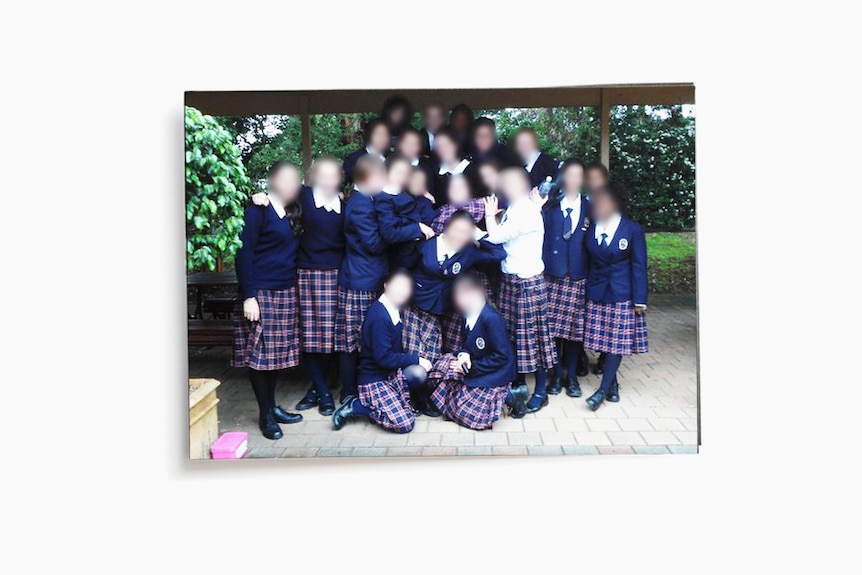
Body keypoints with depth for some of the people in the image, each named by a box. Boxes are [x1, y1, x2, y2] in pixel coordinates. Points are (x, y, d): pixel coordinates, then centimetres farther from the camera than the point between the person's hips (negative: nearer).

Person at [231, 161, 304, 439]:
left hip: (286, 292, 7)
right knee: (259, 352, -1)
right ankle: (265, 414, 10)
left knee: (278, 351, 10)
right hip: (261, 291, -6)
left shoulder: (293, 212, 14)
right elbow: (244, 253, -12)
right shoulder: (258, 210, -7)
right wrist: (248, 296, -17)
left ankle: (272, 407, 22)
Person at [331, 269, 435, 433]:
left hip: (391, 373, 8)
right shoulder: (380, 316, -22)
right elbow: (383, 358, -23)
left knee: (419, 373, -20)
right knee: (404, 424, -17)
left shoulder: (393, 310, 4)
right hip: (374, 379, -8)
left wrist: (414, 359, -4)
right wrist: (416, 359, -17)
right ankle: (357, 406, -2)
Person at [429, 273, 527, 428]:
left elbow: (501, 356, -23)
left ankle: (509, 395, 0)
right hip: (472, 367, 9)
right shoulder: (467, 314, -1)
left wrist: (472, 367, -19)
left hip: (493, 373, -9)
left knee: (465, 412, -13)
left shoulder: (492, 318, -26)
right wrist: (463, 354, -12)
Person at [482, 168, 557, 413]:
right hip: (510, 280, 8)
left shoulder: (527, 211, -17)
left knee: (532, 334, 1)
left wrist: (490, 214, -5)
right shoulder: (514, 210, 10)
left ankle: (541, 391, 13)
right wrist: (493, 216, -2)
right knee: (514, 333, 13)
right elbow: (499, 237, 4)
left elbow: (496, 237, -19)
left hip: (528, 282, -8)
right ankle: (519, 382, 27)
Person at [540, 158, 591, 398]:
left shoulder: (589, 209, 10)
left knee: (575, 328, 3)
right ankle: (556, 375, 17)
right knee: (552, 327, 2)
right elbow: (542, 238, 0)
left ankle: (572, 376, 17)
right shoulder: (550, 207, 6)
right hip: (553, 275, -1)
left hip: (578, 277, 1)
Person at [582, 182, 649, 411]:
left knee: (617, 342, -2)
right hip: (596, 294, 3)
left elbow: (639, 266, -5)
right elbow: (588, 261, 8)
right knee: (603, 341, 6)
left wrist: (640, 300, -8)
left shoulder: (632, 230, -5)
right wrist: (586, 290, 3)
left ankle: (603, 390, 4)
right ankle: (613, 385, 21)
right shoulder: (592, 228, 3)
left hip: (621, 295, -3)